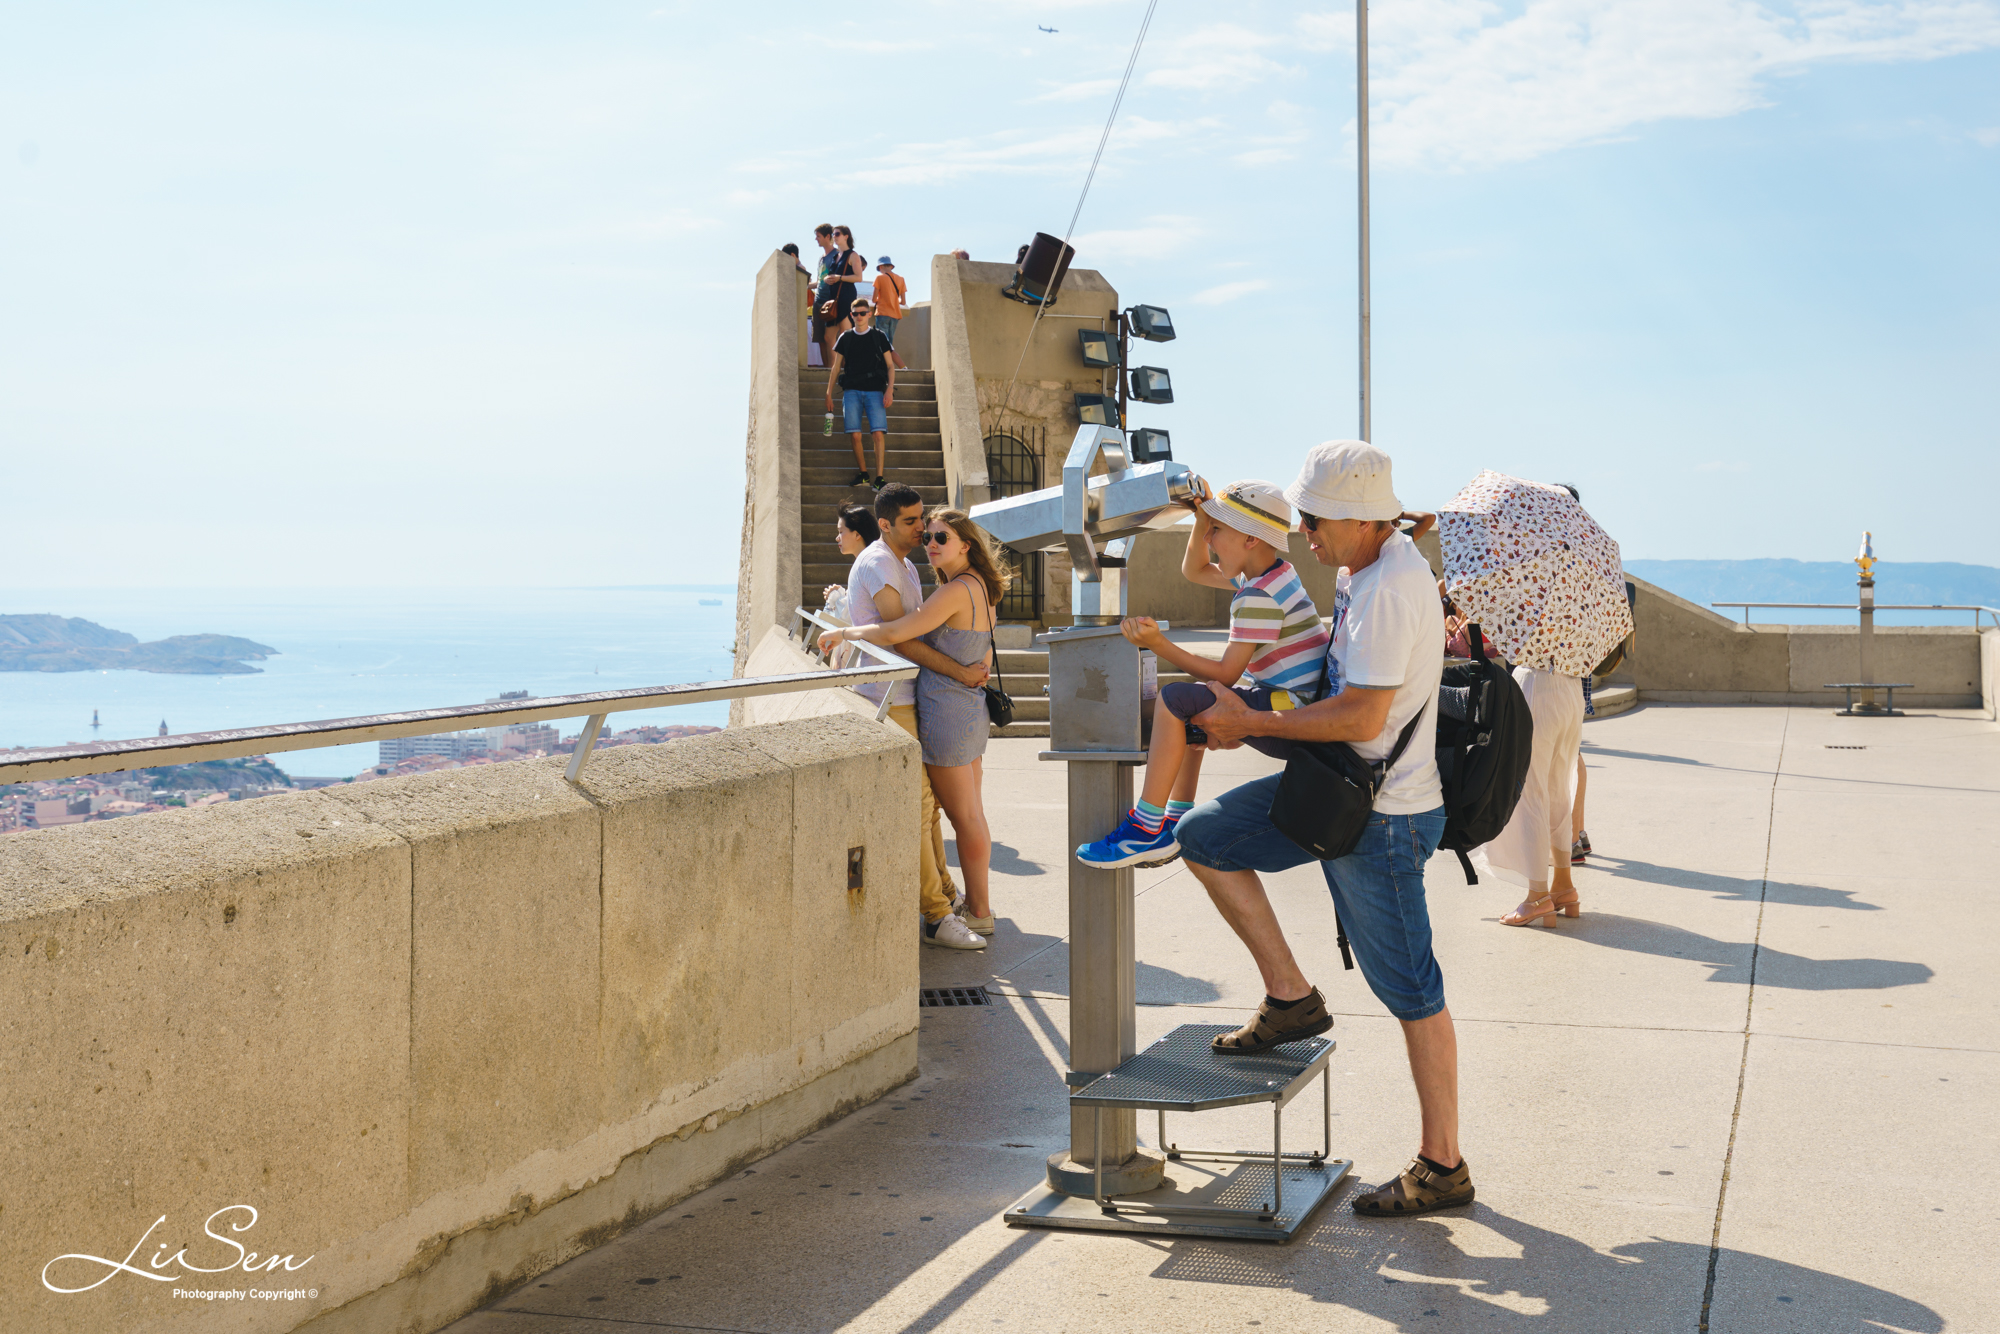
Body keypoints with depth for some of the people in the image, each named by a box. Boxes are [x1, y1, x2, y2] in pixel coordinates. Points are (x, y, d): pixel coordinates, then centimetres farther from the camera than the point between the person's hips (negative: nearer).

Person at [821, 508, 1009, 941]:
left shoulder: (957, 591, -20)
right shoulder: (979, 589, 10)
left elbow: (895, 633, -23)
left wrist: (844, 633, -11)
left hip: (946, 714, -10)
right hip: (972, 711, 10)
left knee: (965, 818, 0)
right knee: (971, 815, 16)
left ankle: (979, 915, 9)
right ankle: (977, 904, 25)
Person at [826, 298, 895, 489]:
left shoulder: (878, 337, 10)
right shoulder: (845, 338, 13)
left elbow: (890, 366, 9)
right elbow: (836, 367, 16)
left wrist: (889, 390, -5)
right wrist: (829, 394, 9)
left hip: (875, 390, -1)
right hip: (852, 390, 1)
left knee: (878, 433, -13)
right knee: (856, 435, -8)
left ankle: (879, 478, -12)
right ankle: (863, 474, 5)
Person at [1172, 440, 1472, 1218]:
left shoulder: (1388, 591, -23)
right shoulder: (1386, 565, 9)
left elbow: (1362, 719, -27)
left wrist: (1252, 722, -16)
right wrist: (1252, 718, 9)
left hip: (1380, 814, -10)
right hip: (1342, 788, 10)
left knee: (1410, 990, -1)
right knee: (1203, 838, 8)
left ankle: (1443, 1168, 10)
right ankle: (1291, 998, 13)